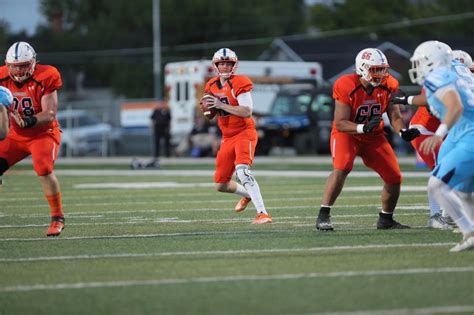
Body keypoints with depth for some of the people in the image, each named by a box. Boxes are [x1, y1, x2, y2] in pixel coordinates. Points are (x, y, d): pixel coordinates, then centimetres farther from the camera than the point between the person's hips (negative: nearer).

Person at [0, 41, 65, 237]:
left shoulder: (44, 79, -20)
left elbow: (50, 114, -22)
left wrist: (29, 121, -39)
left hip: (43, 134, -5)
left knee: (44, 171, -27)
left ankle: (58, 218, -11)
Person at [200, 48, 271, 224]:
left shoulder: (239, 83, -12)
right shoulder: (212, 86, 9)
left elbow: (247, 112, -22)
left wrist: (221, 105, -26)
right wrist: (206, 108, -6)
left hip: (244, 133, -7)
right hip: (228, 138, 7)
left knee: (242, 170, -31)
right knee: (220, 186, 11)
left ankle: (263, 214, -32)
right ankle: (248, 195, 41)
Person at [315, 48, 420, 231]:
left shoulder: (388, 86, -10)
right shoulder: (346, 87, -24)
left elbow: (394, 116, -5)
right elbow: (340, 123, -23)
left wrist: (403, 131, -27)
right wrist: (363, 128, -39)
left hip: (374, 137, 5)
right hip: (347, 134, -5)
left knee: (394, 177, -1)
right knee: (342, 168, -32)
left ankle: (386, 219, 23)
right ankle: (323, 216, -26)